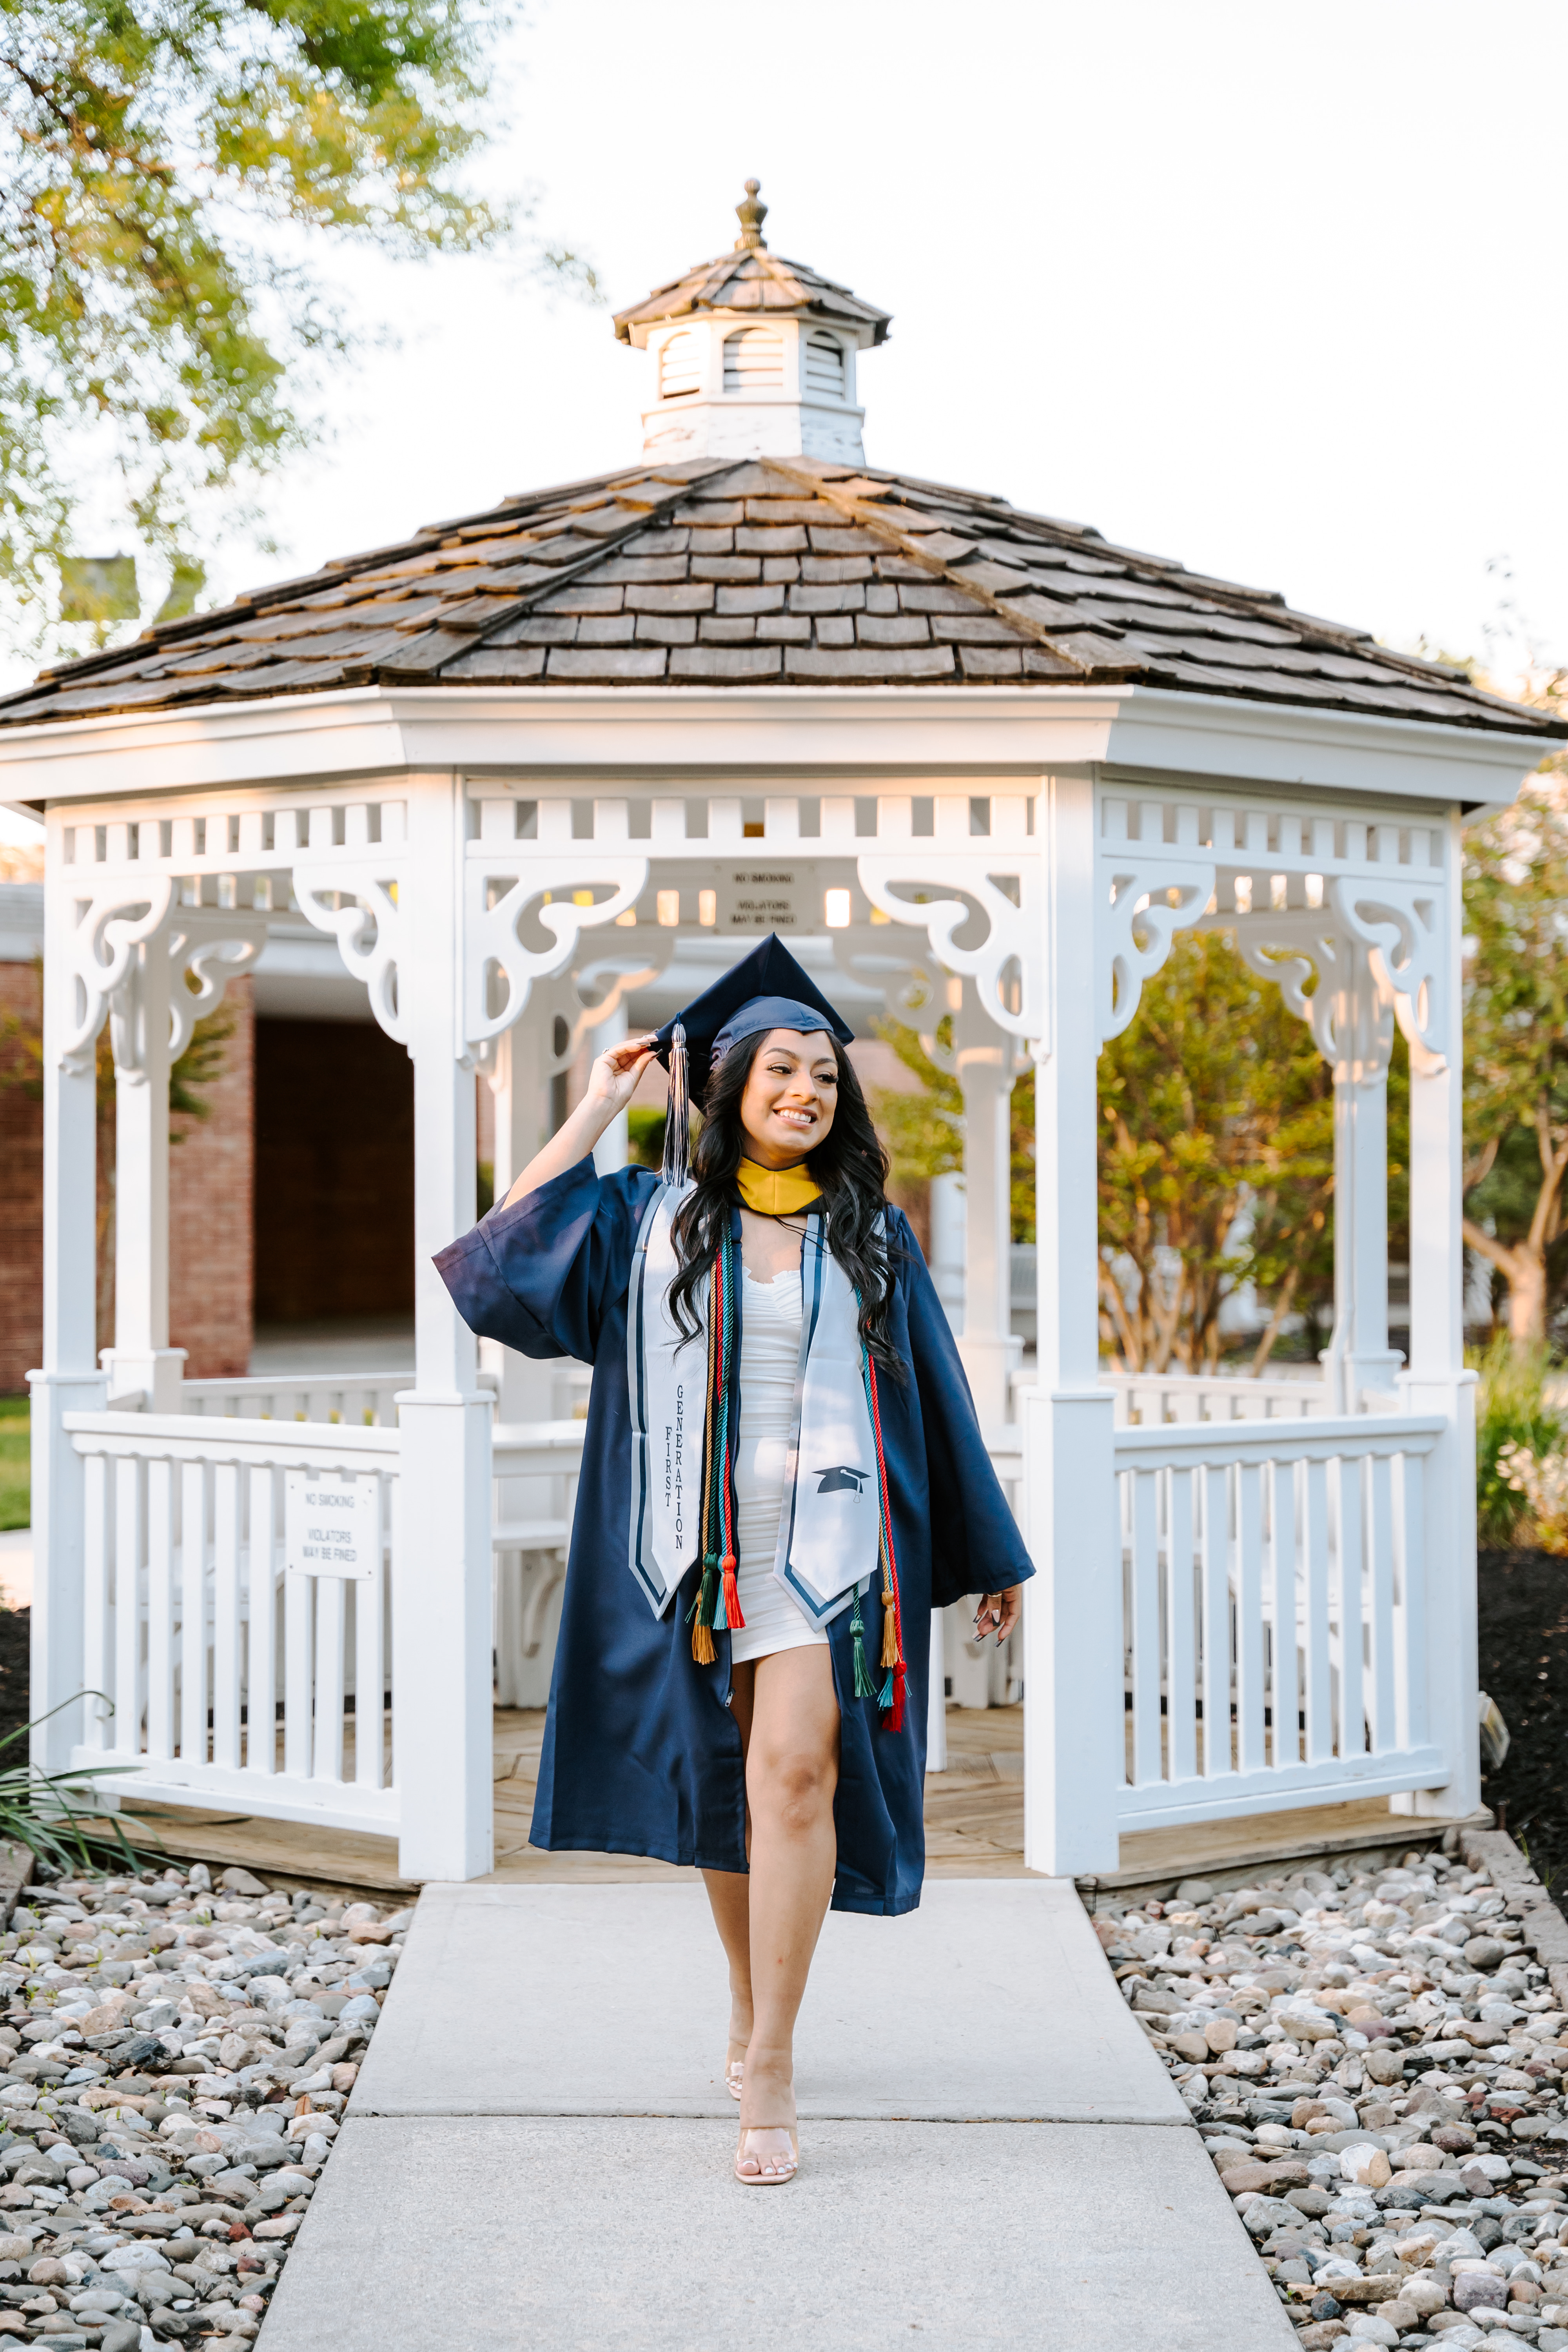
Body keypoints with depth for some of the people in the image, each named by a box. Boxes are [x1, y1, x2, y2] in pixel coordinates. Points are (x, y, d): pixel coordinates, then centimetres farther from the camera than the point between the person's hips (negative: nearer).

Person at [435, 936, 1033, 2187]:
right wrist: (594, 1115, -2)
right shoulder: (648, 1216, 5)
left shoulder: (872, 1234, 6)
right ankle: (751, 2009, 31)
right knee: (720, 1786, 11)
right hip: (695, 1542, 2)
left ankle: (772, 2070, -12)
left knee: (793, 1775, -16)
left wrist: (988, 1558, 13)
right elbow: (495, 1268, -5)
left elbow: (933, 1396, 11)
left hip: (824, 1532, -1)